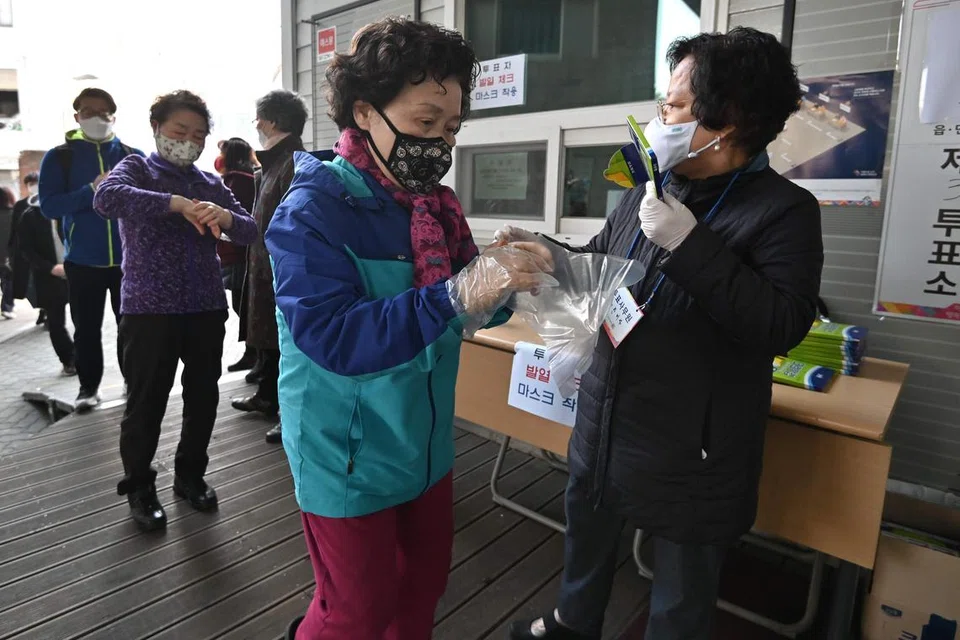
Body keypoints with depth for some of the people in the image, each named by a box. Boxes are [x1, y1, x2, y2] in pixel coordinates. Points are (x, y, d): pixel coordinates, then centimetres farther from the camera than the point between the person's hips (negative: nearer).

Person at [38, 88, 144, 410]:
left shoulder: (133, 156, 6)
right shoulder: (59, 157, 3)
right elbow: (49, 206, -7)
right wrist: (91, 191, -19)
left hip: (128, 258, 0)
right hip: (83, 260, 0)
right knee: (87, 328, 7)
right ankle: (89, 385, 20)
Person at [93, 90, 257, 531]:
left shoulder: (211, 183, 14)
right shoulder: (136, 169, 3)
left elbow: (249, 231, 4)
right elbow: (106, 198, -19)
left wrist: (224, 216, -18)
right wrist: (178, 204, -29)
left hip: (206, 307, 4)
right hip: (149, 308, -4)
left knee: (203, 396, 10)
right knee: (146, 402, 3)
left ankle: (190, 475, 29)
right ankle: (139, 487, 23)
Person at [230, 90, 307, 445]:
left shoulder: (295, 163, -17)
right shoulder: (277, 160, 15)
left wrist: (277, 268, -24)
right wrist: (258, 261, 18)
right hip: (266, 266, 10)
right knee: (266, 334, 20)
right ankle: (266, 395, 36)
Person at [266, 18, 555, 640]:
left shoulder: (435, 204, 1)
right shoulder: (313, 210, -19)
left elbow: (467, 310, 6)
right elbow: (331, 338, -30)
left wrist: (505, 278, -16)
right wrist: (456, 294, -39)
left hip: (426, 447, 6)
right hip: (349, 459, -6)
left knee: (425, 585, 23)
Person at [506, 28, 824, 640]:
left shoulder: (784, 209, -15)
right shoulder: (646, 193, 4)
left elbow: (780, 327, -25)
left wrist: (688, 242, -29)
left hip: (691, 447, -6)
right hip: (604, 424, 7)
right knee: (587, 533, 28)